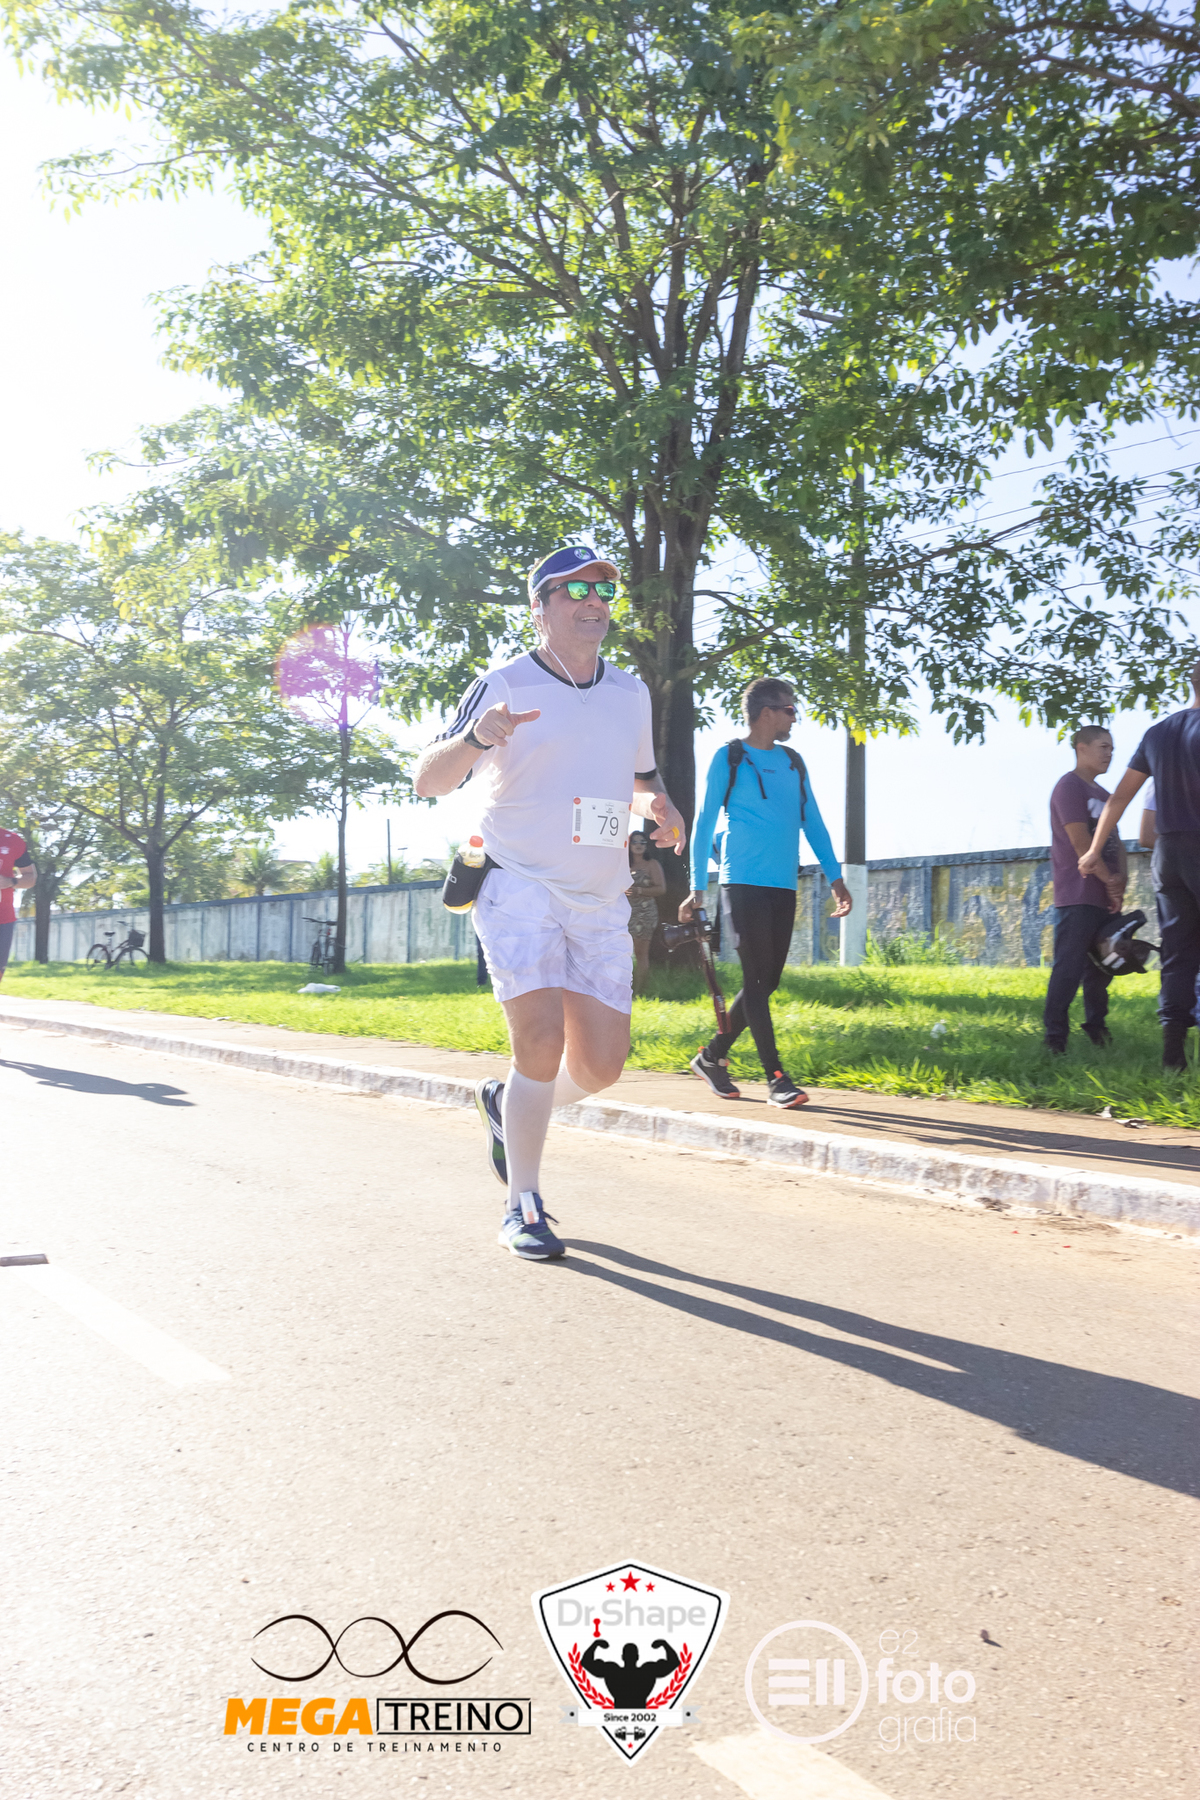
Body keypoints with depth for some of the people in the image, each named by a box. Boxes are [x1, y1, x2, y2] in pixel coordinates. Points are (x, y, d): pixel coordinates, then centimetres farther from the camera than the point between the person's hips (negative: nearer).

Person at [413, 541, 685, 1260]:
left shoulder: (631, 691, 12)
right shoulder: (503, 687, -4)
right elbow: (427, 782, -8)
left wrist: (659, 805, 1)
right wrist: (476, 736, -29)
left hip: (602, 900, 5)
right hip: (519, 885, -5)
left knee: (601, 1065, 1)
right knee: (543, 1040, -18)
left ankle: (507, 1105, 32)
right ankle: (524, 1205, 0)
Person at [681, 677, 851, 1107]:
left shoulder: (793, 762, 16)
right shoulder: (729, 758, 1)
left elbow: (812, 822, 17)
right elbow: (704, 823, 1)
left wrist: (835, 877, 8)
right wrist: (697, 888, -5)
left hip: (783, 887, 6)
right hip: (744, 882, -6)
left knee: (767, 982, 7)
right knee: (757, 979, -8)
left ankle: (712, 1056, 21)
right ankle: (776, 1078, -7)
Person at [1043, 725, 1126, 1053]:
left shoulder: (1103, 794, 21)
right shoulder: (1069, 787, -8)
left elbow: (1116, 842, 16)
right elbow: (1081, 844, -15)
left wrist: (1121, 879, -1)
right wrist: (1110, 881, -10)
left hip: (1107, 898, 9)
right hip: (1078, 898, -9)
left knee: (1101, 967, 14)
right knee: (1068, 968, -12)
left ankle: (1097, 1027, 26)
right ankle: (1054, 1038, -11)